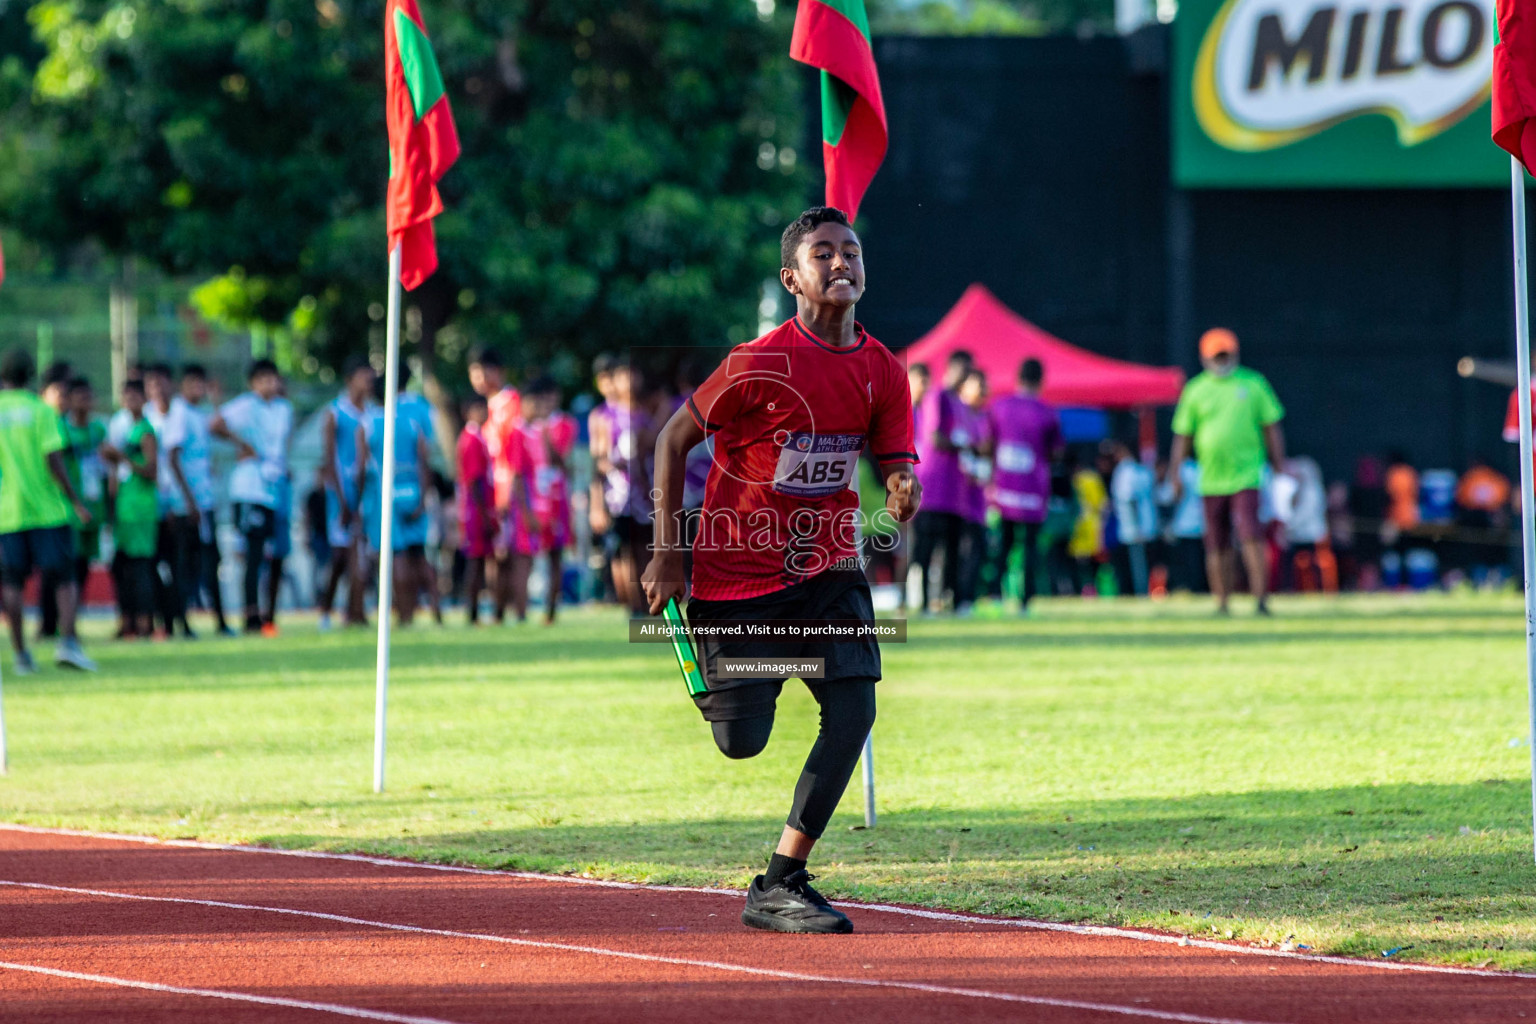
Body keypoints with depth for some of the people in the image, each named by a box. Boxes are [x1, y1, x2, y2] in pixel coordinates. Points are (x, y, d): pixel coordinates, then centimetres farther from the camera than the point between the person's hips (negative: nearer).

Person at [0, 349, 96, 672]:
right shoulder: (40, 410, -4)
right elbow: (54, 461, -11)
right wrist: (76, 501, -7)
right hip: (48, 509, -2)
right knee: (64, 580, 1)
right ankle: (67, 642, -17)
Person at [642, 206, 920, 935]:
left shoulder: (881, 371, -1)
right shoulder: (761, 364, -16)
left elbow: (896, 464, 1)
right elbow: (675, 438, -7)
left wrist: (903, 491, -25)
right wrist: (668, 555, -9)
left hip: (825, 566, 4)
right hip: (738, 568, -4)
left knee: (853, 708, -15)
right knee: (740, 742, -3)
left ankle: (779, 886, -7)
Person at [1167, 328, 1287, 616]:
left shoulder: (1253, 384, 5)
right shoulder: (1196, 390, 7)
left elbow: (1271, 429, 10)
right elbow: (1183, 436, 11)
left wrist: (1279, 466, 6)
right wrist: (1175, 475, 5)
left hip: (1245, 476, -2)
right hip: (1211, 480, 2)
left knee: (1251, 537, -15)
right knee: (1217, 546, 4)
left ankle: (1262, 599, -16)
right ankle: (1222, 603, 14)